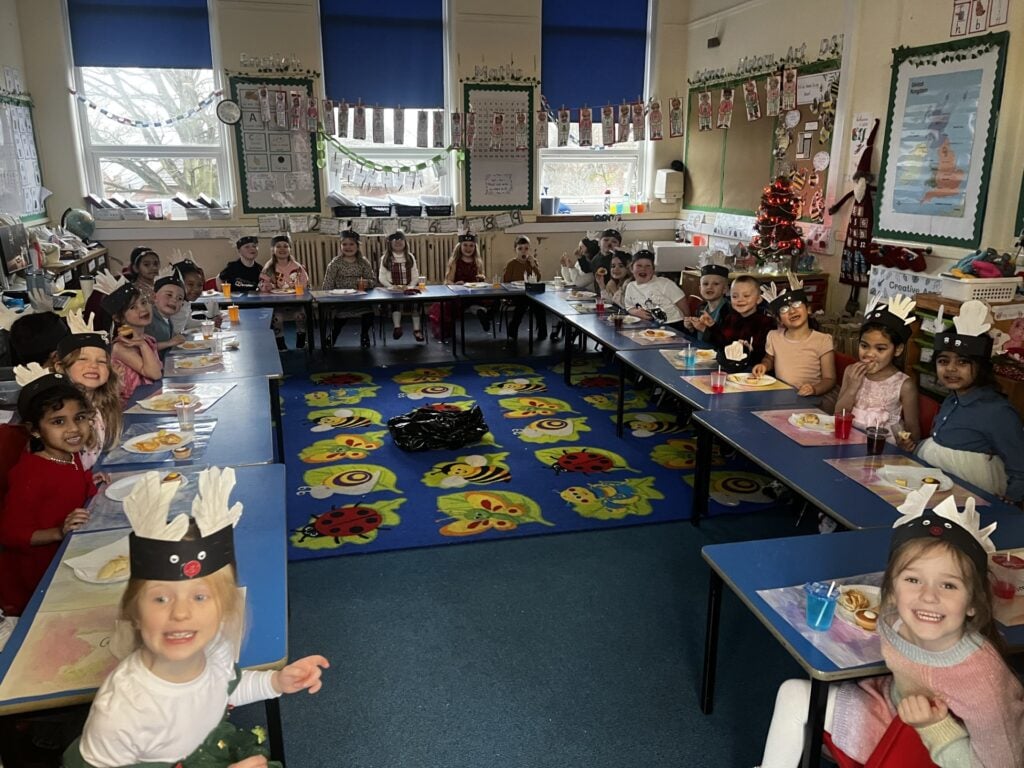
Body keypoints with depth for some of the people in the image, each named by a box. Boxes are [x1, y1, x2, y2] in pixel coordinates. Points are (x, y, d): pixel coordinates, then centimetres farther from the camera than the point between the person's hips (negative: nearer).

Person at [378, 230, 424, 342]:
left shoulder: (410, 257, 12)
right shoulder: (386, 258, 5)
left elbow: (415, 276, 10)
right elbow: (381, 278, 2)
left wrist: (410, 286, -8)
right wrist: (392, 287, -12)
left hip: (408, 289, 1)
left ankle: (417, 329, -22)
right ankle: (397, 327, -28)